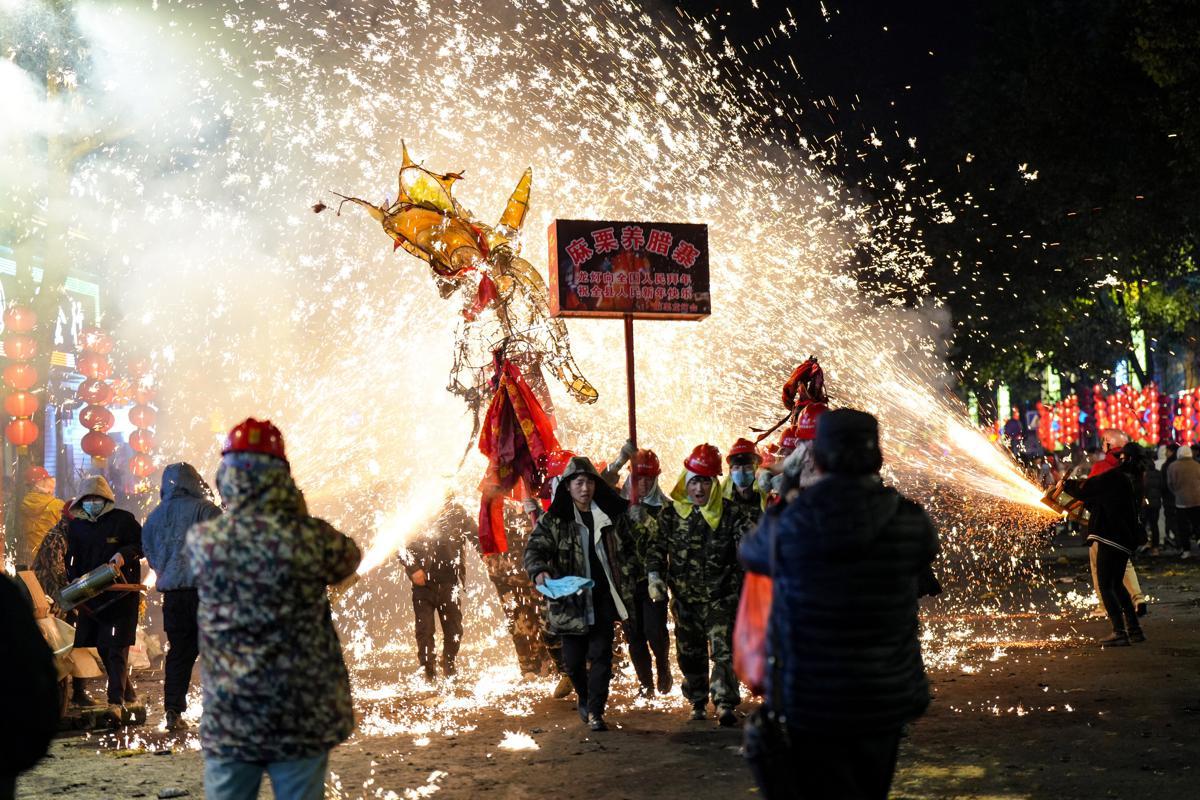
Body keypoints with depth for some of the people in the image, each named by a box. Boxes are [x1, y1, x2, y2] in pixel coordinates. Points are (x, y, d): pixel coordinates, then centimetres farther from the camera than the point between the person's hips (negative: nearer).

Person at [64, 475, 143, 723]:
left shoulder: (123, 519, -3)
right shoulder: (76, 526, 11)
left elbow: (143, 544, 2)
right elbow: (72, 561, 15)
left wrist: (124, 554, -17)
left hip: (121, 594, -5)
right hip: (90, 597, 5)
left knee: (116, 648, -11)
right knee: (101, 647, 8)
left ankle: (116, 702, -17)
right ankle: (127, 692, 24)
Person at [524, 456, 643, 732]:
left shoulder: (613, 515, 4)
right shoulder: (553, 520, -3)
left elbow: (634, 543, 17)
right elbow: (534, 549, -10)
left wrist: (628, 573, 7)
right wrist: (539, 571, -30)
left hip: (603, 598, 1)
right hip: (569, 601, -1)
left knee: (601, 655, -4)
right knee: (573, 660, 7)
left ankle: (595, 712, 3)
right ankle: (583, 698, 35)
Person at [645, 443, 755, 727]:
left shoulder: (731, 513, -2)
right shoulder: (671, 514, 4)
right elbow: (657, 547, 10)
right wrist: (654, 575, -4)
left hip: (720, 597, -3)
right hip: (684, 597, 3)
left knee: (723, 650, -14)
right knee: (690, 653, 11)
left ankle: (724, 704, -16)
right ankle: (698, 703, 25)